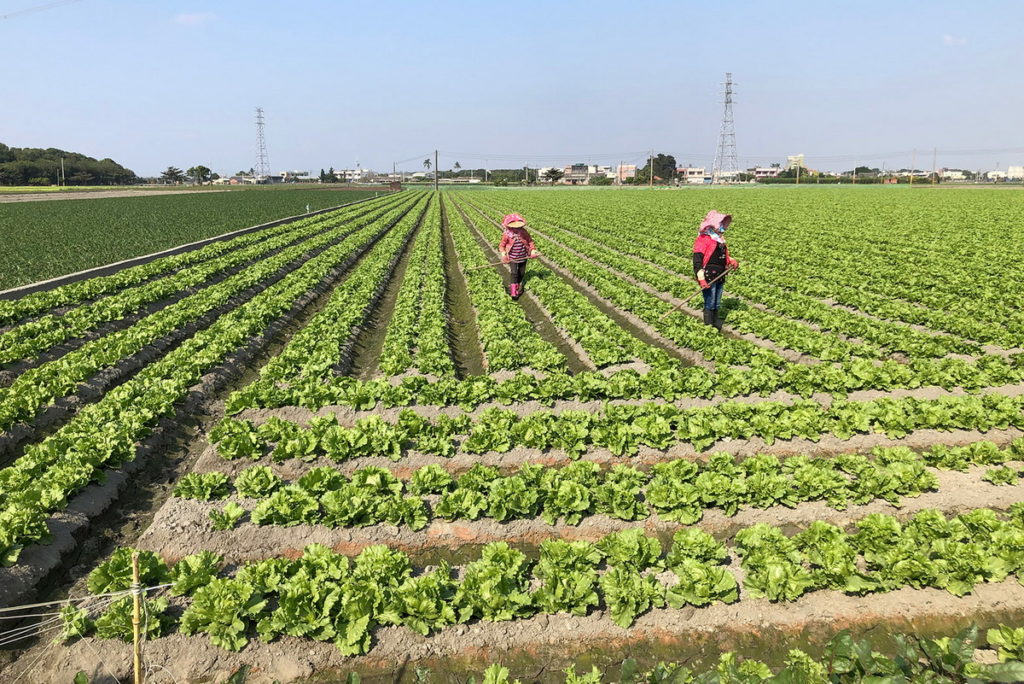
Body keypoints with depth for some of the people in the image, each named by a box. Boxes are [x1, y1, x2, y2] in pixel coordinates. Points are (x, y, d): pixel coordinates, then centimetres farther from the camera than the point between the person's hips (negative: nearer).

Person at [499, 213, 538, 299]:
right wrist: (503, 254, -20)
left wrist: (533, 250, -8)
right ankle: (513, 292, -5)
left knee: (522, 273, 15)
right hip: (512, 258, -3)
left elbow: (530, 241, 3)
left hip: (523, 257, 3)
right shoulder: (507, 235, -15)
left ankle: (518, 285, 43)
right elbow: (502, 245, -6)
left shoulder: (524, 232, -9)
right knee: (514, 273, -13)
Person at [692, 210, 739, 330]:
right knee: (709, 305, -4)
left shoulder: (720, 239, 18)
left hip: (720, 276, 8)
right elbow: (697, 260, -18)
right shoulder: (703, 239, -11)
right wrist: (701, 279, -26)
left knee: (716, 304, 17)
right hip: (709, 277, -8)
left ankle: (716, 324, 27)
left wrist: (732, 261, 9)